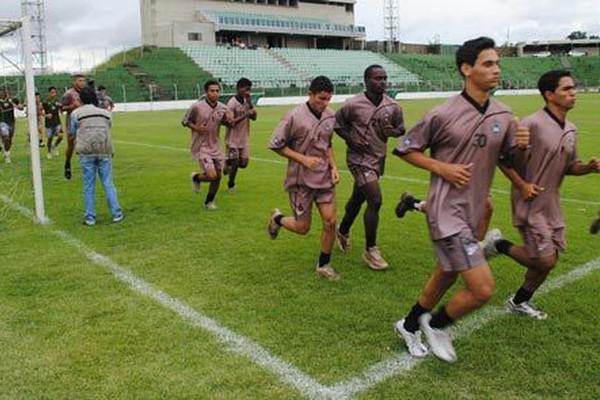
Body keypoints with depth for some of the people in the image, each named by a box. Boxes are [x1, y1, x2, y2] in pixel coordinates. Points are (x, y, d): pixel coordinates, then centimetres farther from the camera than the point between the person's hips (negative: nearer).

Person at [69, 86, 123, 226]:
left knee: (89, 186, 4)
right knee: (108, 184, 7)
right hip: (104, 151, 1)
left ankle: (90, 218, 8)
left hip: (86, 152, -1)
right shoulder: (105, 113, 16)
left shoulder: (76, 113, 9)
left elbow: (72, 133, 18)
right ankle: (116, 214, 5)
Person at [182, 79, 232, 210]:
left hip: (215, 147, 5)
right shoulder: (197, 107, -13)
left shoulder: (223, 108, 0)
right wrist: (195, 128, -19)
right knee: (212, 176, -15)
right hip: (201, 147, -5)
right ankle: (196, 177, 20)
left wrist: (229, 121, -7)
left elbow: (225, 122, 16)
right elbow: (185, 121, -1)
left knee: (218, 176, 7)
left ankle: (209, 202, 29)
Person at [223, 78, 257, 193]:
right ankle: (231, 184, 21)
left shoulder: (247, 101, 7)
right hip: (233, 138, -6)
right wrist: (245, 115, -25)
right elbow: (229, 122, -20)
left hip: (244, 138, 6)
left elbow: (254, 117, 0)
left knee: (243, 163, 3)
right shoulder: (232, 103, -14)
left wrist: (250, 103, -11)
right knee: (235, 162, -1)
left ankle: (228, 164, 34)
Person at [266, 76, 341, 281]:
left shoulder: (330, 116, 3)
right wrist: (303, 159, -17)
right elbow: (276, 145, -10)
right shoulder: (295, 116, -15)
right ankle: (277, 218, 36)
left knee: (330, 222, -2)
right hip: (301, 180, -5)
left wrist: (333, 166, 3)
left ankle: (324, 265, 18)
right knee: (302, 228, 3)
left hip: (324, 178, 5)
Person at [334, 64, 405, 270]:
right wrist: (351, 139, -14)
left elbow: (401, 128, 11)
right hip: (360, 158, -6)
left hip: (378, 158, 6)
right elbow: (337, 123, -1)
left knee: (358, 198, 20)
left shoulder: (392, 106, -1)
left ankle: (343, 232, 46)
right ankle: (370, 250, -1)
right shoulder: (353, 105, -15)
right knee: (375, 200, -15)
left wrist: (393, 131, -11)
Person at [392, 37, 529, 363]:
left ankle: (409, 326, 43)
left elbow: (510, 160, 14)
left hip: (473, 212, 7)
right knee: (483, 288, -13)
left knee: (446, 277, 20)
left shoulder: (503, 116, 4)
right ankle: (436, 324, 16)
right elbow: (405, 149, -4)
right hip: (446, 211, -7)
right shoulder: (443, 115, -13)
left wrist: (522, 147, -8)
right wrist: (442, 168, -15)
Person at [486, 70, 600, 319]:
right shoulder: (533, 124, -18)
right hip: (531, 204, -8)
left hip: (551, 204, 8)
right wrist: (522, 185, -19)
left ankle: (519, 302, 30)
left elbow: (569, 166, 18)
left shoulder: (571, 130, 8)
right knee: (546, 260, -9)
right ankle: (500, 246, 13)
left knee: (549, 259, 12)